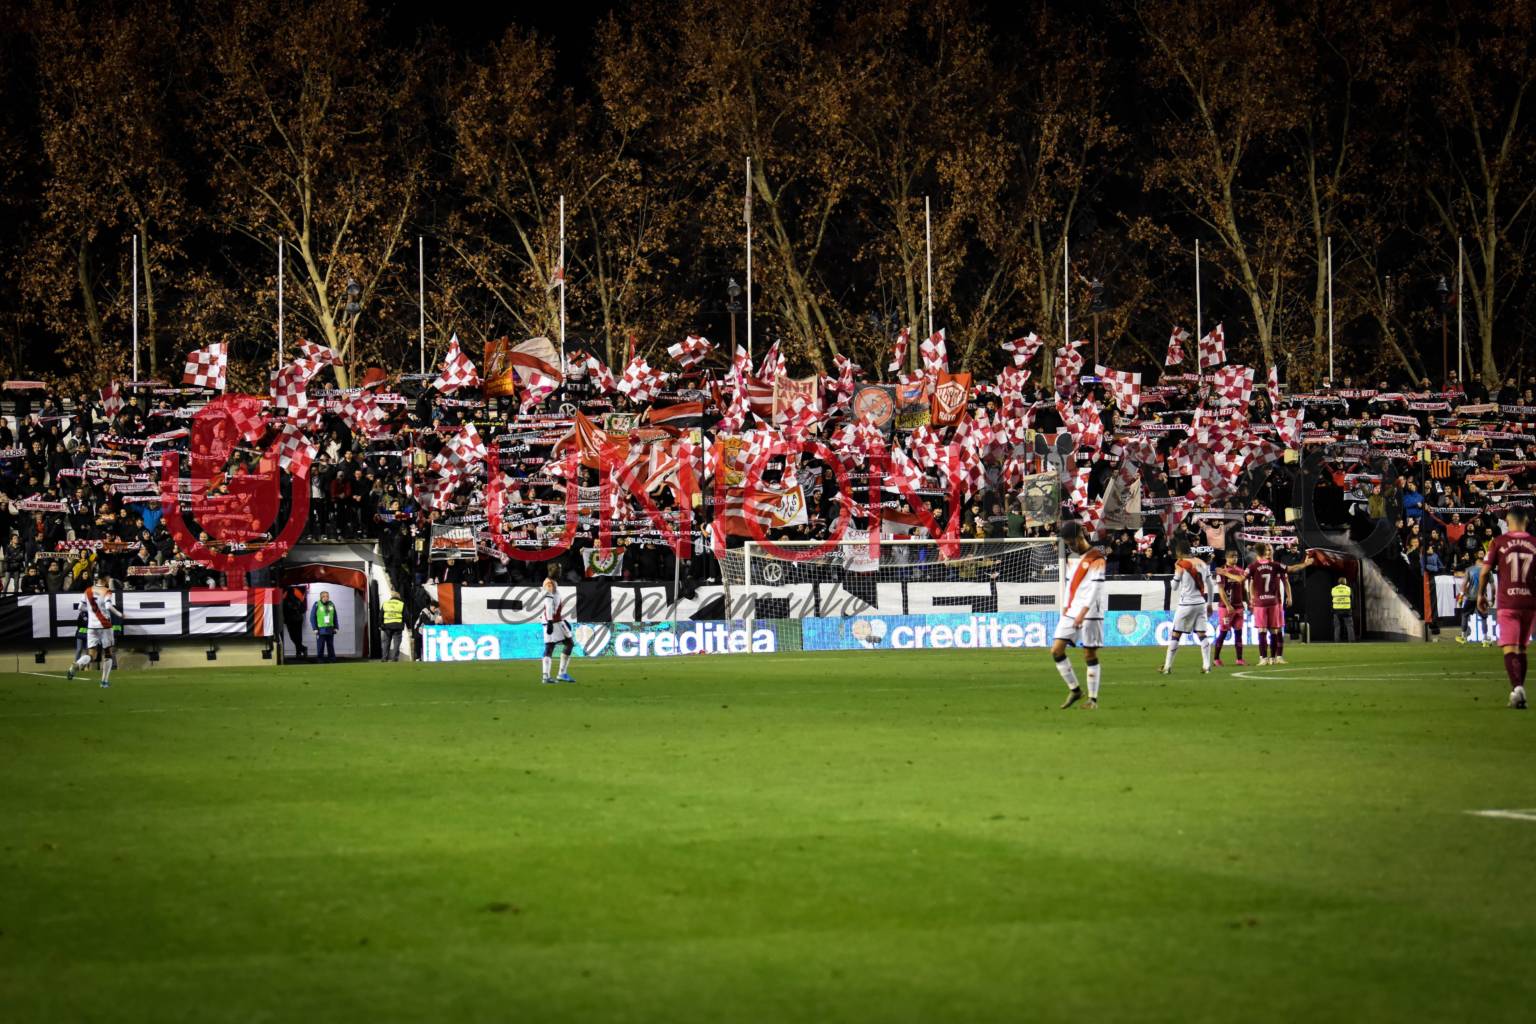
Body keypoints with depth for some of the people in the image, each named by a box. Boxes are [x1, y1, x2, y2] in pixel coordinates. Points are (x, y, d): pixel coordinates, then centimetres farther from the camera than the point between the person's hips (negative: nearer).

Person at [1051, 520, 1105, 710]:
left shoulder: (1096, 558, -8)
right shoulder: (1074, 558, 17)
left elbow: (1095, 587, -16)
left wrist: (1083, 613, -23)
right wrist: (1066, 608, 12)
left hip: (1089, 614, -8)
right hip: (1070, 614, 8)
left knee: (1090, 655, -4)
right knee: (1056, 650, -2)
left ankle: (1093, 698, 2)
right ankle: (1074, 689, 8)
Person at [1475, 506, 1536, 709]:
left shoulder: (1499, 542, -2)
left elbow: (1485, 572, -3)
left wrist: (1481, 594, 10)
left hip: (1507, 603, -3)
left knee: (1509, 648, -6)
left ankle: (1516, 687, -27)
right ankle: (1518, 691, 20)